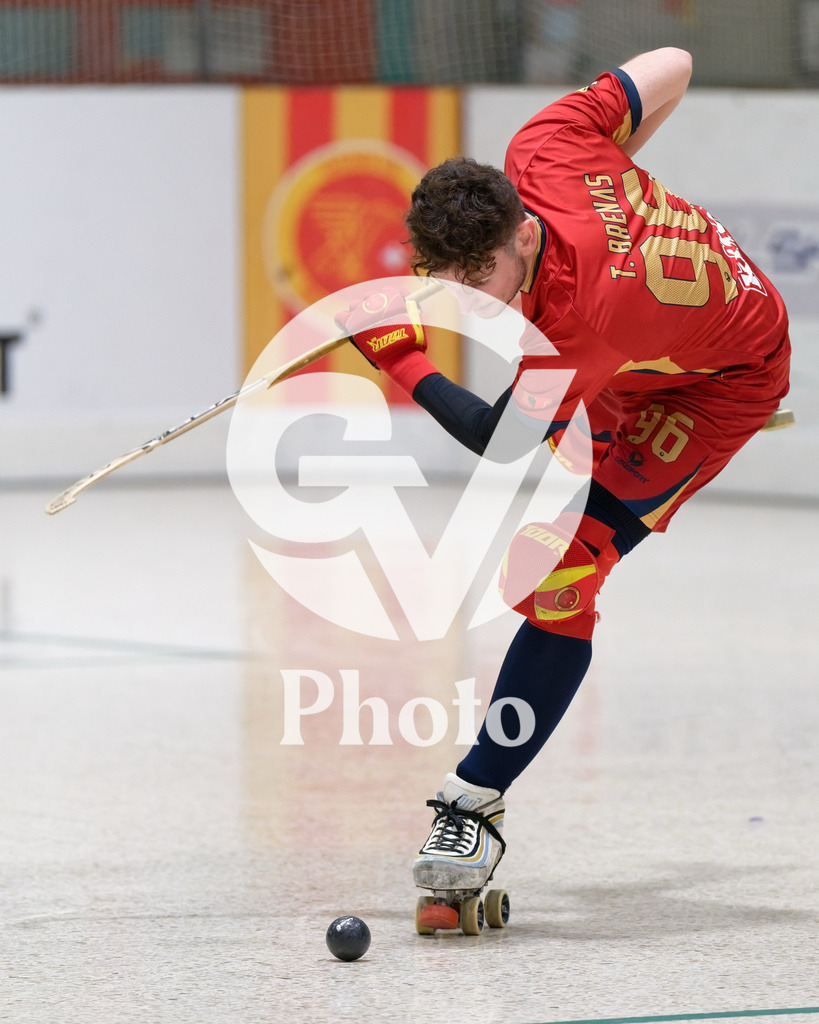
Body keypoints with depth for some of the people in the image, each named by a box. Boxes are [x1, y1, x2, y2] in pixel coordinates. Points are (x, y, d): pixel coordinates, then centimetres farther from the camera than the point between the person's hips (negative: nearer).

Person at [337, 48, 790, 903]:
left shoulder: (582, 315, -44)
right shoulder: (542, 152, -29)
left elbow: (499, 442, -30)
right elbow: (670, 69, -14)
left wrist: (399, 357, -25)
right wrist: (603, 164, 0)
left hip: (723, 377, -8)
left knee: (558, 562, -20)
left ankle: (476, 799, -14)